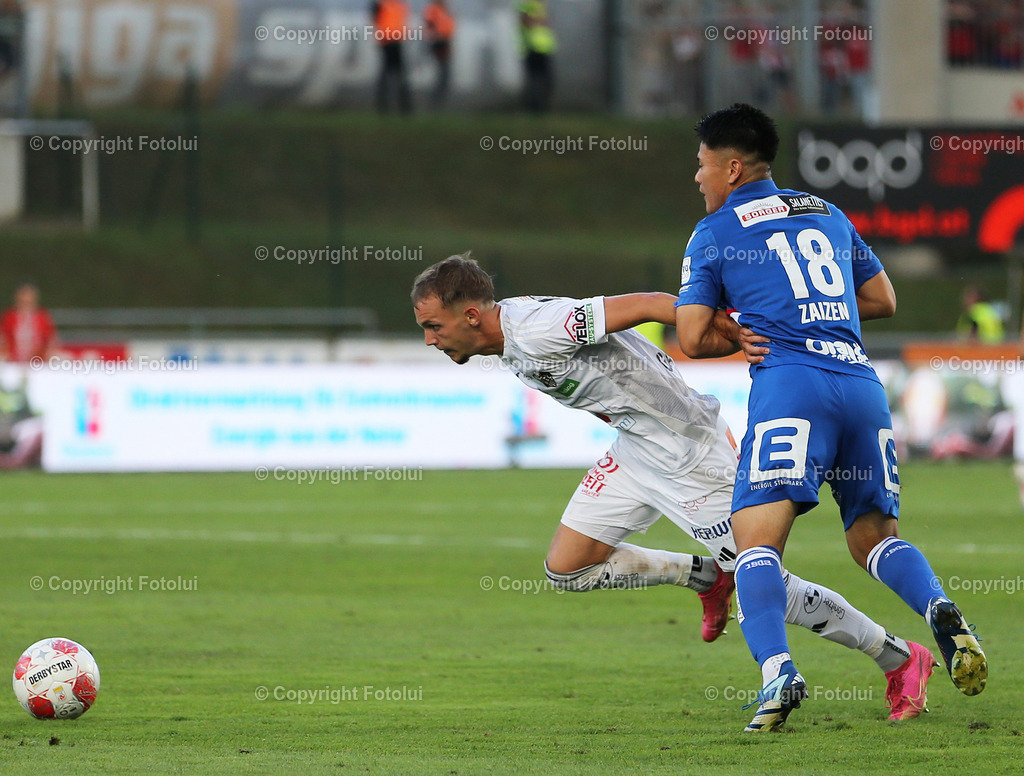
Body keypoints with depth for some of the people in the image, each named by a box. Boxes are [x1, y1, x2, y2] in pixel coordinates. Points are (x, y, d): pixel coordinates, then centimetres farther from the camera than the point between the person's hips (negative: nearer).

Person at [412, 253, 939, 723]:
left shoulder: (536, 331, -26)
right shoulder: (513, 349, 4)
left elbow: (643, 306, -30)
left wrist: (740, 333, -35)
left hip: (691, 458, -9)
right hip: (634, 450, 9)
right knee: (565, 569, 6)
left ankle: (901, 660, 11)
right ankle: (707, 576, 22)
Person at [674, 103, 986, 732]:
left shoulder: (713, 234, 10)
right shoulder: (828, 215, 24)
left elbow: (693, 339, 7)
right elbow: (883, 300, 30)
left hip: (789, 381, -5)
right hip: (863, 380, 5)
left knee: (757, 540, -10)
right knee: (874, 538, 16)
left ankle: (778, 670, -33)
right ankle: (941, 612, -14)